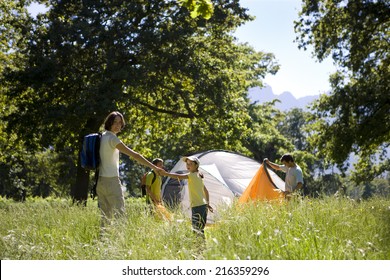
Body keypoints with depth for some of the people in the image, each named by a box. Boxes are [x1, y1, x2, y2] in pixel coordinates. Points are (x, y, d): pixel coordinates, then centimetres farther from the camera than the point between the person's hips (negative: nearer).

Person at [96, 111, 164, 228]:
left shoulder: (102, 136, 13)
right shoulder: (112, 138, -14)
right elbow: (133, 154, -19)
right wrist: (154, 167, -21)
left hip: (100, 180, 9)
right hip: (111, 180, -9)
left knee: (105, 216, 10)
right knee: (119, 213, -10)